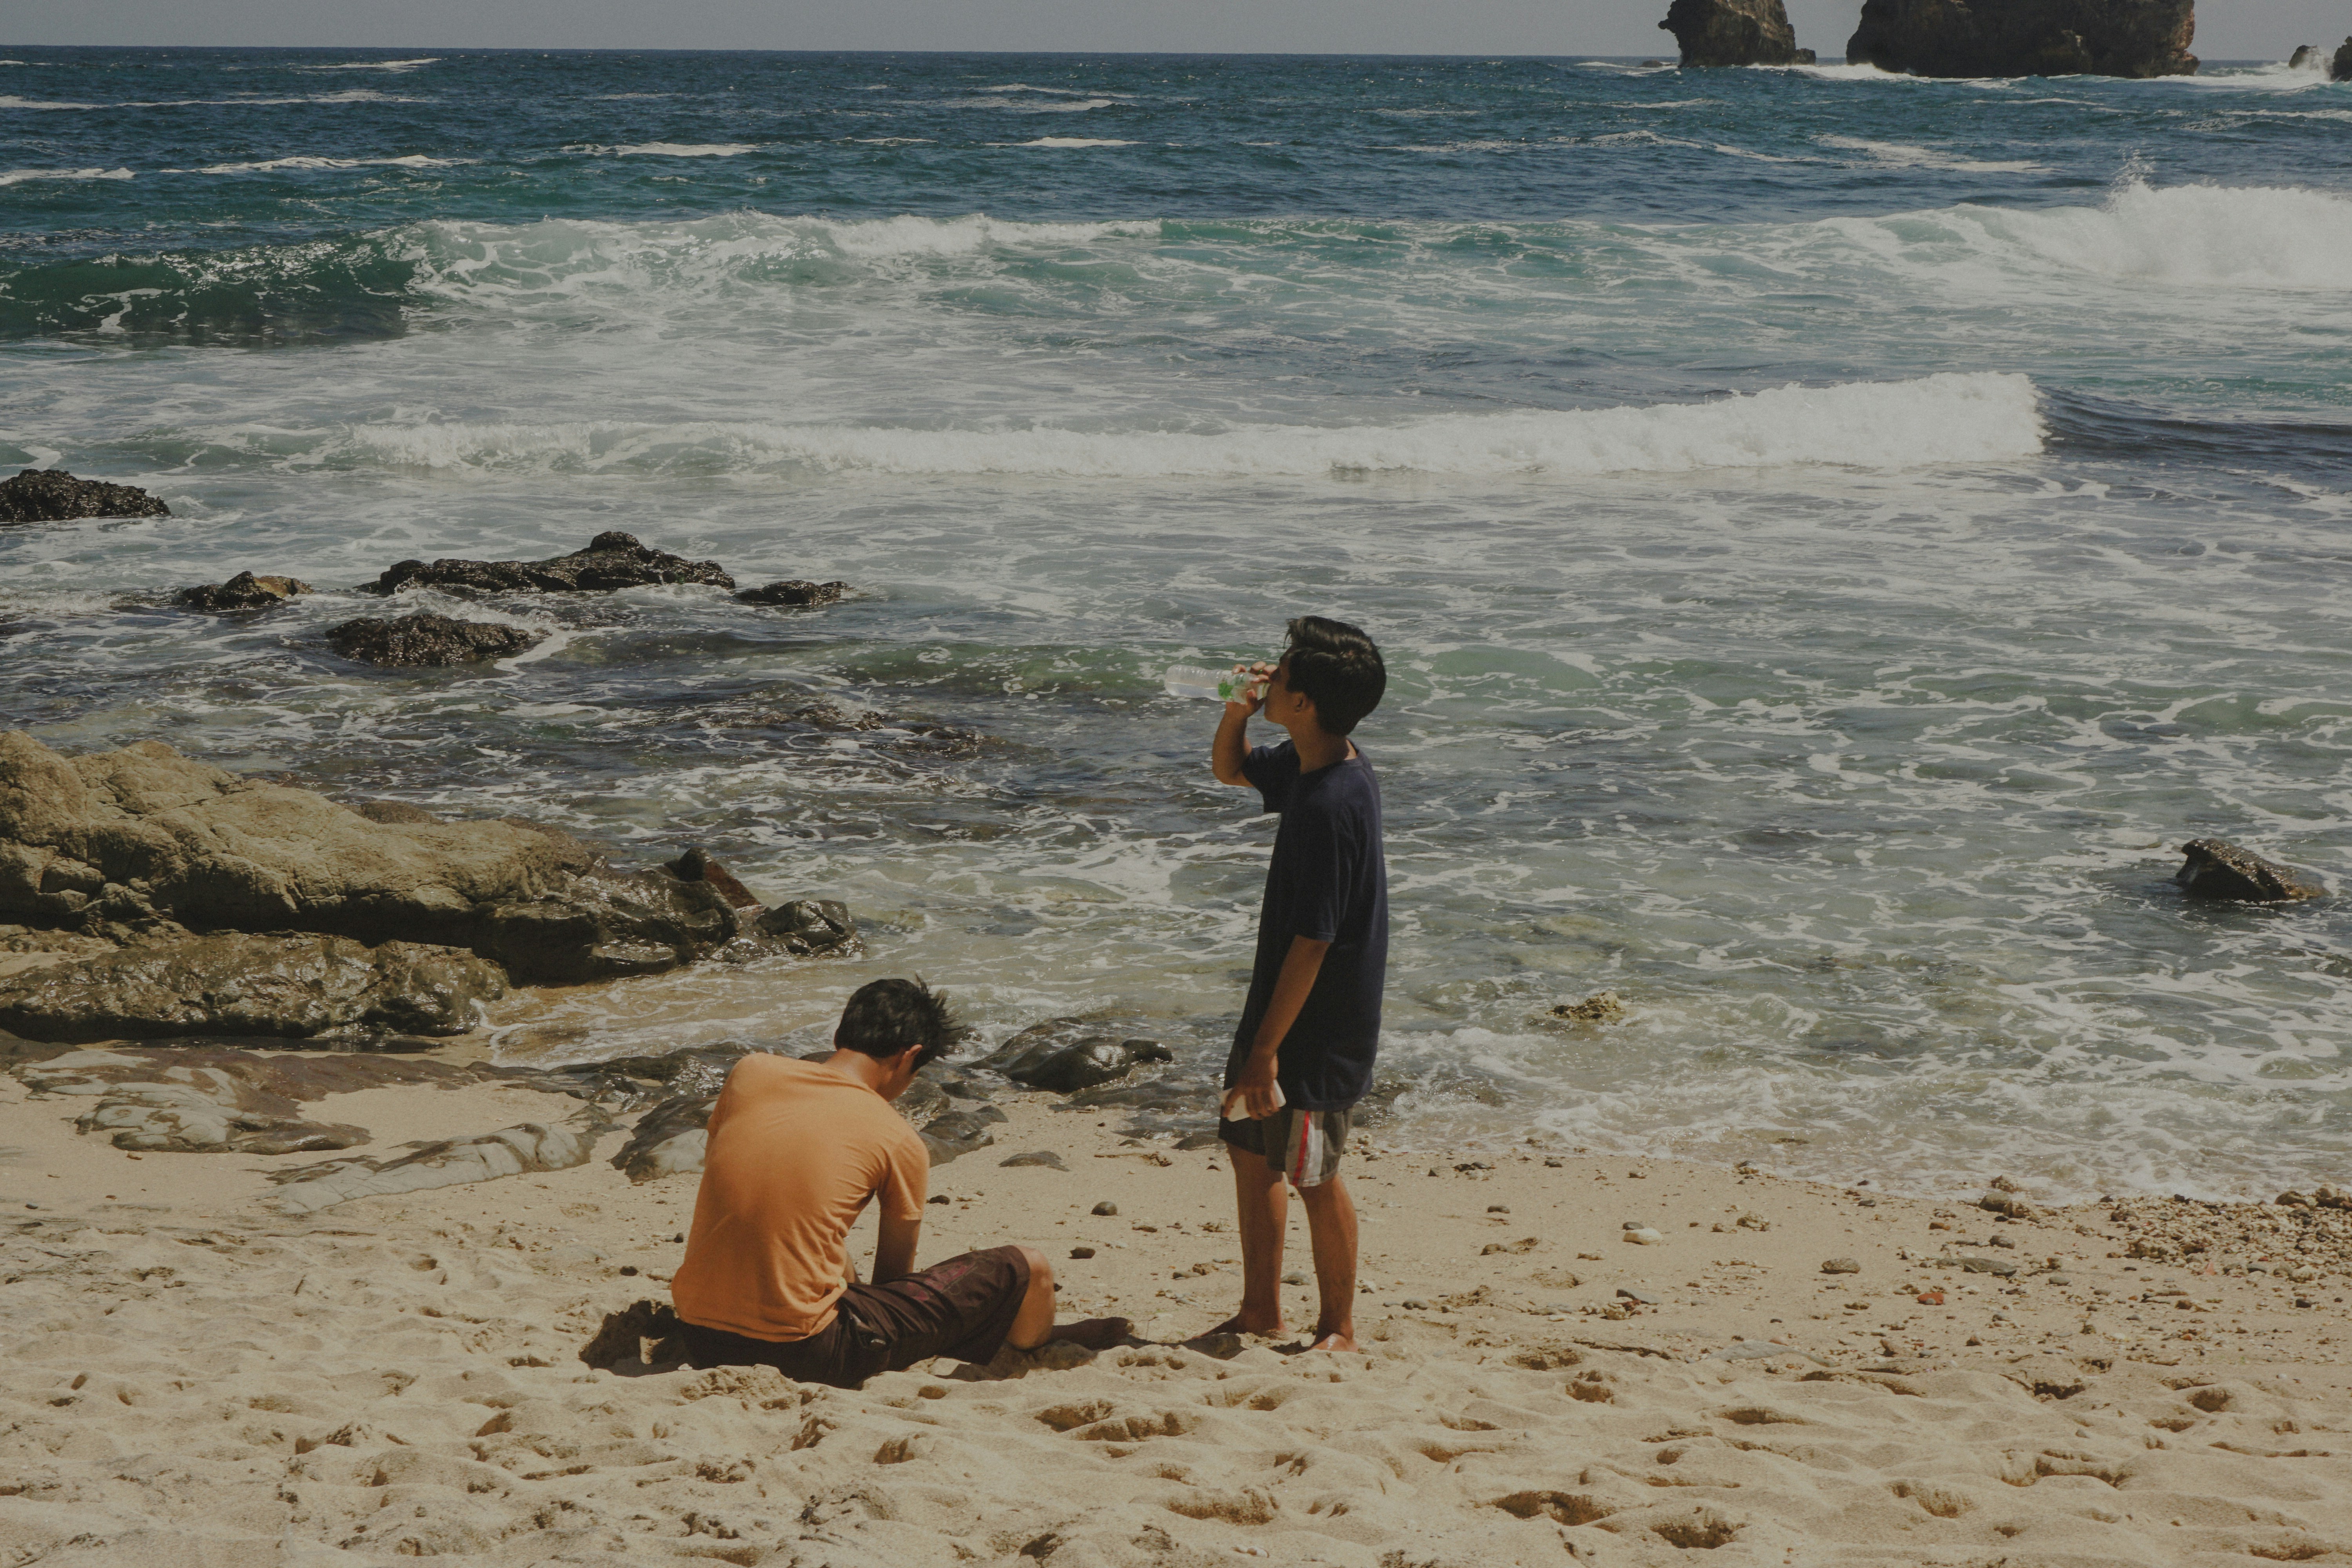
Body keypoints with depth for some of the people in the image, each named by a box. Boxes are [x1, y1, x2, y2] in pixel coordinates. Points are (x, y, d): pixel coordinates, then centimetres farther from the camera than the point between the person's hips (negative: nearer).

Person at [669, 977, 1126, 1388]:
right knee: (1028, 1270, 6)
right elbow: (893, 1275, 8)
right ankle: (1036, 1349, 39)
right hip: (801, 1353, -6)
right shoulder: (899, 1143, -4)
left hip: (699, 1341, 6)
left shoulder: (749, 1073, 7)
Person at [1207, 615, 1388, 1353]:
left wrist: (1266, 1049, -22)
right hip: (1282, 1010, 10)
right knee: (1249, 1148, 19)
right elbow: (1230, 769, 22)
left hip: (1318, 1028, -10)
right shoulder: (1309, 766, 1)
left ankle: (1337, 1329, 21)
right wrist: (1238, 709, -1)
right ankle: (1260, 1311, 33)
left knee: (1314, 1177, 4)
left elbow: (1313, 941, -27)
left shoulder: (1332, 805, -28)